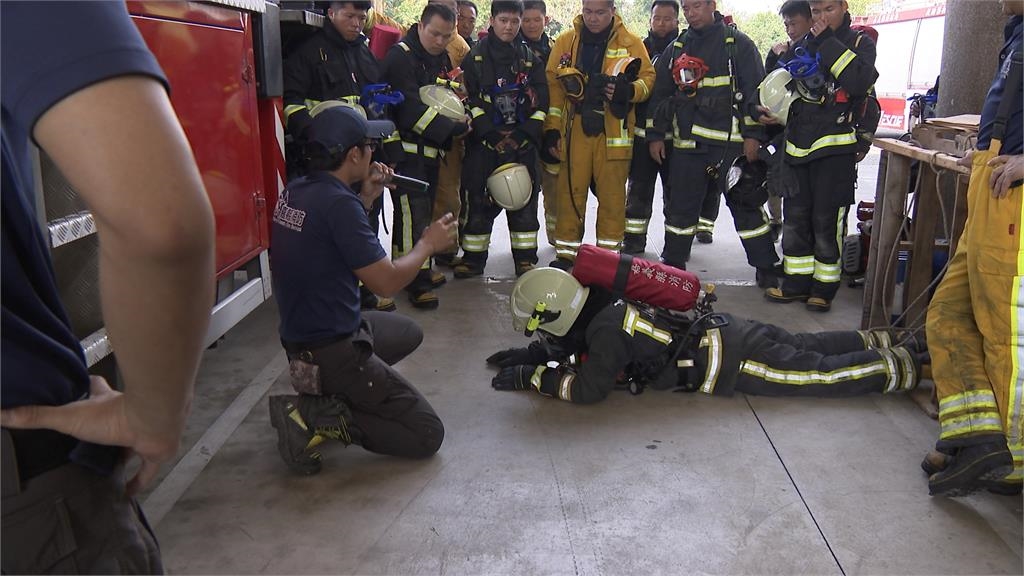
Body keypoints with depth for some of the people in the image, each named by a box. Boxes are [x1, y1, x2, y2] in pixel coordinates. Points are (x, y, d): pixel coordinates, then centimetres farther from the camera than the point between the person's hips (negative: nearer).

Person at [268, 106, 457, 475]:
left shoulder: (294, 192, 3)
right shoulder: (337, 202, -24)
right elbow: (386, 282, -20)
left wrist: (366, 198, 10)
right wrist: (428, 244, -4)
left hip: (299, 334, 9)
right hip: (332, 351, -9)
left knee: (408, 333, 32)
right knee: (427, 435, -3)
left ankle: (325, 393, 15)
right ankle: (315, 417, -10)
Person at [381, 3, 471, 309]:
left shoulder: (442, 59, 15)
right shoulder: (401, 56, -12)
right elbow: (410, 107, -22)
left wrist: (464, 119, -1)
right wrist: (450, 128, -21)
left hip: (431, 149, 9)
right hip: (406, 149, -9)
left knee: (423, 211, 14)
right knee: (413, 212, -13)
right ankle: (418, 283, -12)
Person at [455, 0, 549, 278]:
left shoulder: (530, 58, 10)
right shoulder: (476, 56, 4)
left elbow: (540, 101, 5)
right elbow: (470, 99, -3)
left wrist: (525, 134, -8)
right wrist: (489, 133, -13)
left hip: (522, 141, 2)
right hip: (484, 141, -1)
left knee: (524, 198, 3)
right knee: (478, 199, -1)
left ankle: (525, 258, 13)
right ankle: (473, 258, 10)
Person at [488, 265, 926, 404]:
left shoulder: (606, 328, -24)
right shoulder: (597, 304, 4)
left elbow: (588, 389, -24)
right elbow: (574, 346, 22)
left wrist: (531, 377, -16)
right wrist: (534, 353, 11)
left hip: (726, 361, -8)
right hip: (719, 333, 8)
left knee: (819, 374, 0)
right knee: (806, 349, 21)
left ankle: (905, 366, 9)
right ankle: (881, 343, 30)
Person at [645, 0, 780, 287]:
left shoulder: (737, 43, 1)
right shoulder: (676, 48, 15)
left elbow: (755, 90, -4)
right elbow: (660, 95, 19)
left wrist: (753, 134, -10)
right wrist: (655, 134, 13)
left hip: (730, 142, -4)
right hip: (687, 143, 4)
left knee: (745, 203, -1)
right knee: (680, 206, 8)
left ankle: (766, 268, 8)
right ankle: (672, 266, 20)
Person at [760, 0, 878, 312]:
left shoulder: (859, 42, 1)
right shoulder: (802, 46, 16)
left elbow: (861, 81, -19)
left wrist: (828, 42, -16)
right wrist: (767, 111, 5)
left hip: (836, 147, -5)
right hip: (798, 146, 5)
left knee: (826, 221, -2)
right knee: (795, 218, 9)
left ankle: (824, 288, 10)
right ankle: (796, 284, 19)